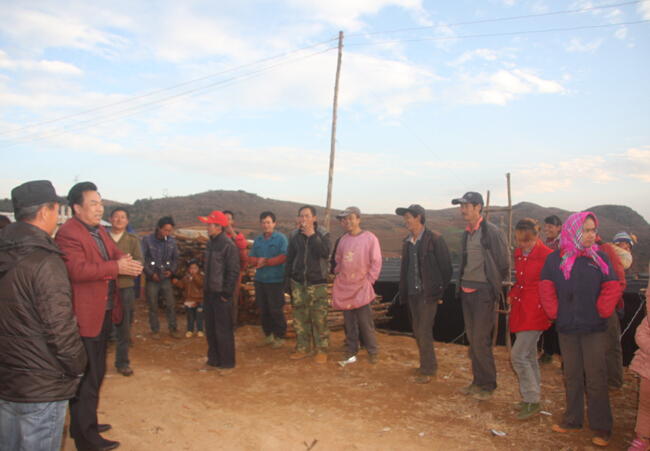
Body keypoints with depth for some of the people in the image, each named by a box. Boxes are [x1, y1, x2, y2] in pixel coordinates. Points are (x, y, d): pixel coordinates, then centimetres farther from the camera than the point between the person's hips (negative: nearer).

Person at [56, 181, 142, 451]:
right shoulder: (68, 233, -18)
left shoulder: (99, 230, 14)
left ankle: (87, 423, 39)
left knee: (96, 374, 22)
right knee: (85, 379, 0)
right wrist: (116, 267, -29)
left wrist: (125, 261, -10)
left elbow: (113, 252, 12)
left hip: (104, 313, 10)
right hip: (85, 317, -10)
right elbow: (77, 269, -28)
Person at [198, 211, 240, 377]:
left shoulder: (228, 245, -15)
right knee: (210, 329, 15)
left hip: (221, 295, -8)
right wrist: (205, 287, 14)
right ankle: (213, 360, 29)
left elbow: (233, 271, -16)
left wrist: (226, 293, -16)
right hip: (209, 293, 8)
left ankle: (227, 364, 13)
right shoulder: (210, 243, 10)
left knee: (223, 331, 1)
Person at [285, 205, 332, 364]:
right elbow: (289, 259, 11)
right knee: (300, 316, 9)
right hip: (297, 281, 4)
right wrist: (287, 280, 9)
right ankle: (303, 348, 23)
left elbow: (326, 252, -21)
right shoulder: (295, 235, 6)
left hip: (317, 282, -4)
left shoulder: (323, 233, -5)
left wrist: (312, 236, -21)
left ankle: (322, 350, 10)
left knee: (319, 317, -3)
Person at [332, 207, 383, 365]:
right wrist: (338, 274, 8)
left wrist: (369, 280, -8)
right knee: (349, 321, 11)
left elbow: (376, 263, -5)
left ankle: (373, 351, 14)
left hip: (362, 287, -4)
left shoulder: (370, 238, -6)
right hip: (344, 287, 4)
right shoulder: (343, 240, 8)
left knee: (365, 322, -3)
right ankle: (351, 349, 25)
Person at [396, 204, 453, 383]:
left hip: (428, 294, -7)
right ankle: (428, 364, 28)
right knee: (417, 332, 13)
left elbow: (446, 268, -7)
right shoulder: (407, 242, 12)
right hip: (412, 293, 7)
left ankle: (427, 370, 7)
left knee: (424, 331, -7)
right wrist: (404, 292, 11)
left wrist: (441, 292, -6)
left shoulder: (434, 239, -9)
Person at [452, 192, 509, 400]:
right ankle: (478, 380, 26)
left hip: (483, 291, -8)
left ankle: (488, 384, 13)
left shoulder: (493, 232, -13)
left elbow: (504, 264, -9)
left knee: (481, 339, -4)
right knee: (472, 338, 13)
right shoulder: (466, 233, 11)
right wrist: (461, 284, 12)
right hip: (467, 290, 8)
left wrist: (493, 285, -1)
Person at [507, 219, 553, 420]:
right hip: (520, 309, 8)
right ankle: (533, 397, 28)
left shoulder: (547, 255, -15)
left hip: (536, 311, -8)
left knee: (518, 355, -8)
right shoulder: (518, 254, 8)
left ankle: (532, 401, 6)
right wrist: (512, 294, 7)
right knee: (529, 355, 16)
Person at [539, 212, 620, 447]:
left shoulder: (599, 257, 0)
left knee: (596, 377, 2)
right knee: (572, 376, 13)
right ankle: (573, 419, 27)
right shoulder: (555, 259, 0)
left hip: (593, 328, -1)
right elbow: (546, 290, 1)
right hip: (567, 328, 1)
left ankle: (601, 427, 15)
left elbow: (612, 288, -2)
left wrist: (601, 312, -8)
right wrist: (555, 313, -5)